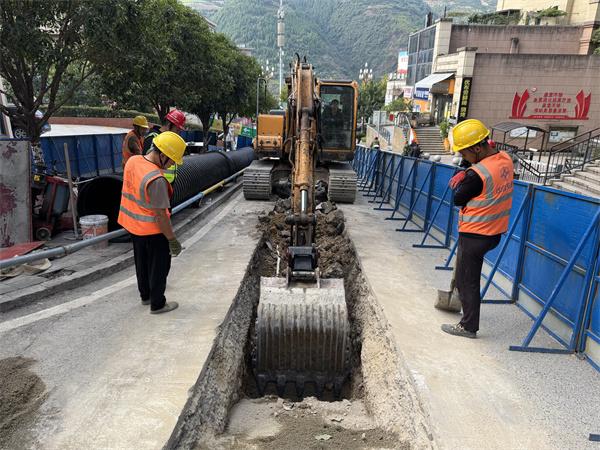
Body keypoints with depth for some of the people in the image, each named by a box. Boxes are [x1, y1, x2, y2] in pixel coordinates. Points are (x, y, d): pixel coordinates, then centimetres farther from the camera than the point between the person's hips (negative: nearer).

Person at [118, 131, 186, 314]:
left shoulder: (132, 161, -5)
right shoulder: (156, 179, -31)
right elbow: (160, 215, -26)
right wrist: (172, 240, -18)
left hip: (133, 224, 8)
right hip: (153, 230, -8)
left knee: (142, 263, 24)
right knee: (159, 266, 11)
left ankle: (145, 295, 43)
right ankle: (157, 304, 25)